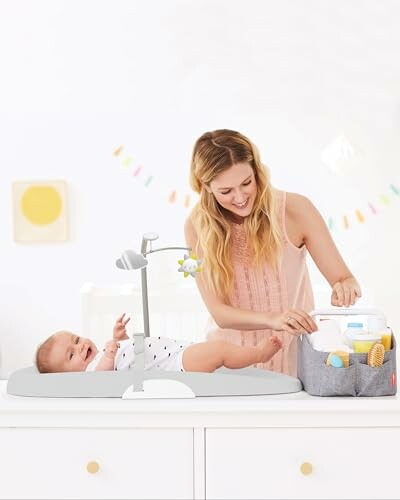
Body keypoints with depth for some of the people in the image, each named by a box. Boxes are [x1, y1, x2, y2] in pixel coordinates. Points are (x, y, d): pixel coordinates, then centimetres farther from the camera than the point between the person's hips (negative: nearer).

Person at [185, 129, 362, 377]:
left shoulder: (295, 210, -8)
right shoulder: (198, 227, -5)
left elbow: (346, 280, -3)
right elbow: (220, 312, -9)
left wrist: (346, 288, -26)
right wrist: (273, 319, -27)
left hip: (293, 355, -1)